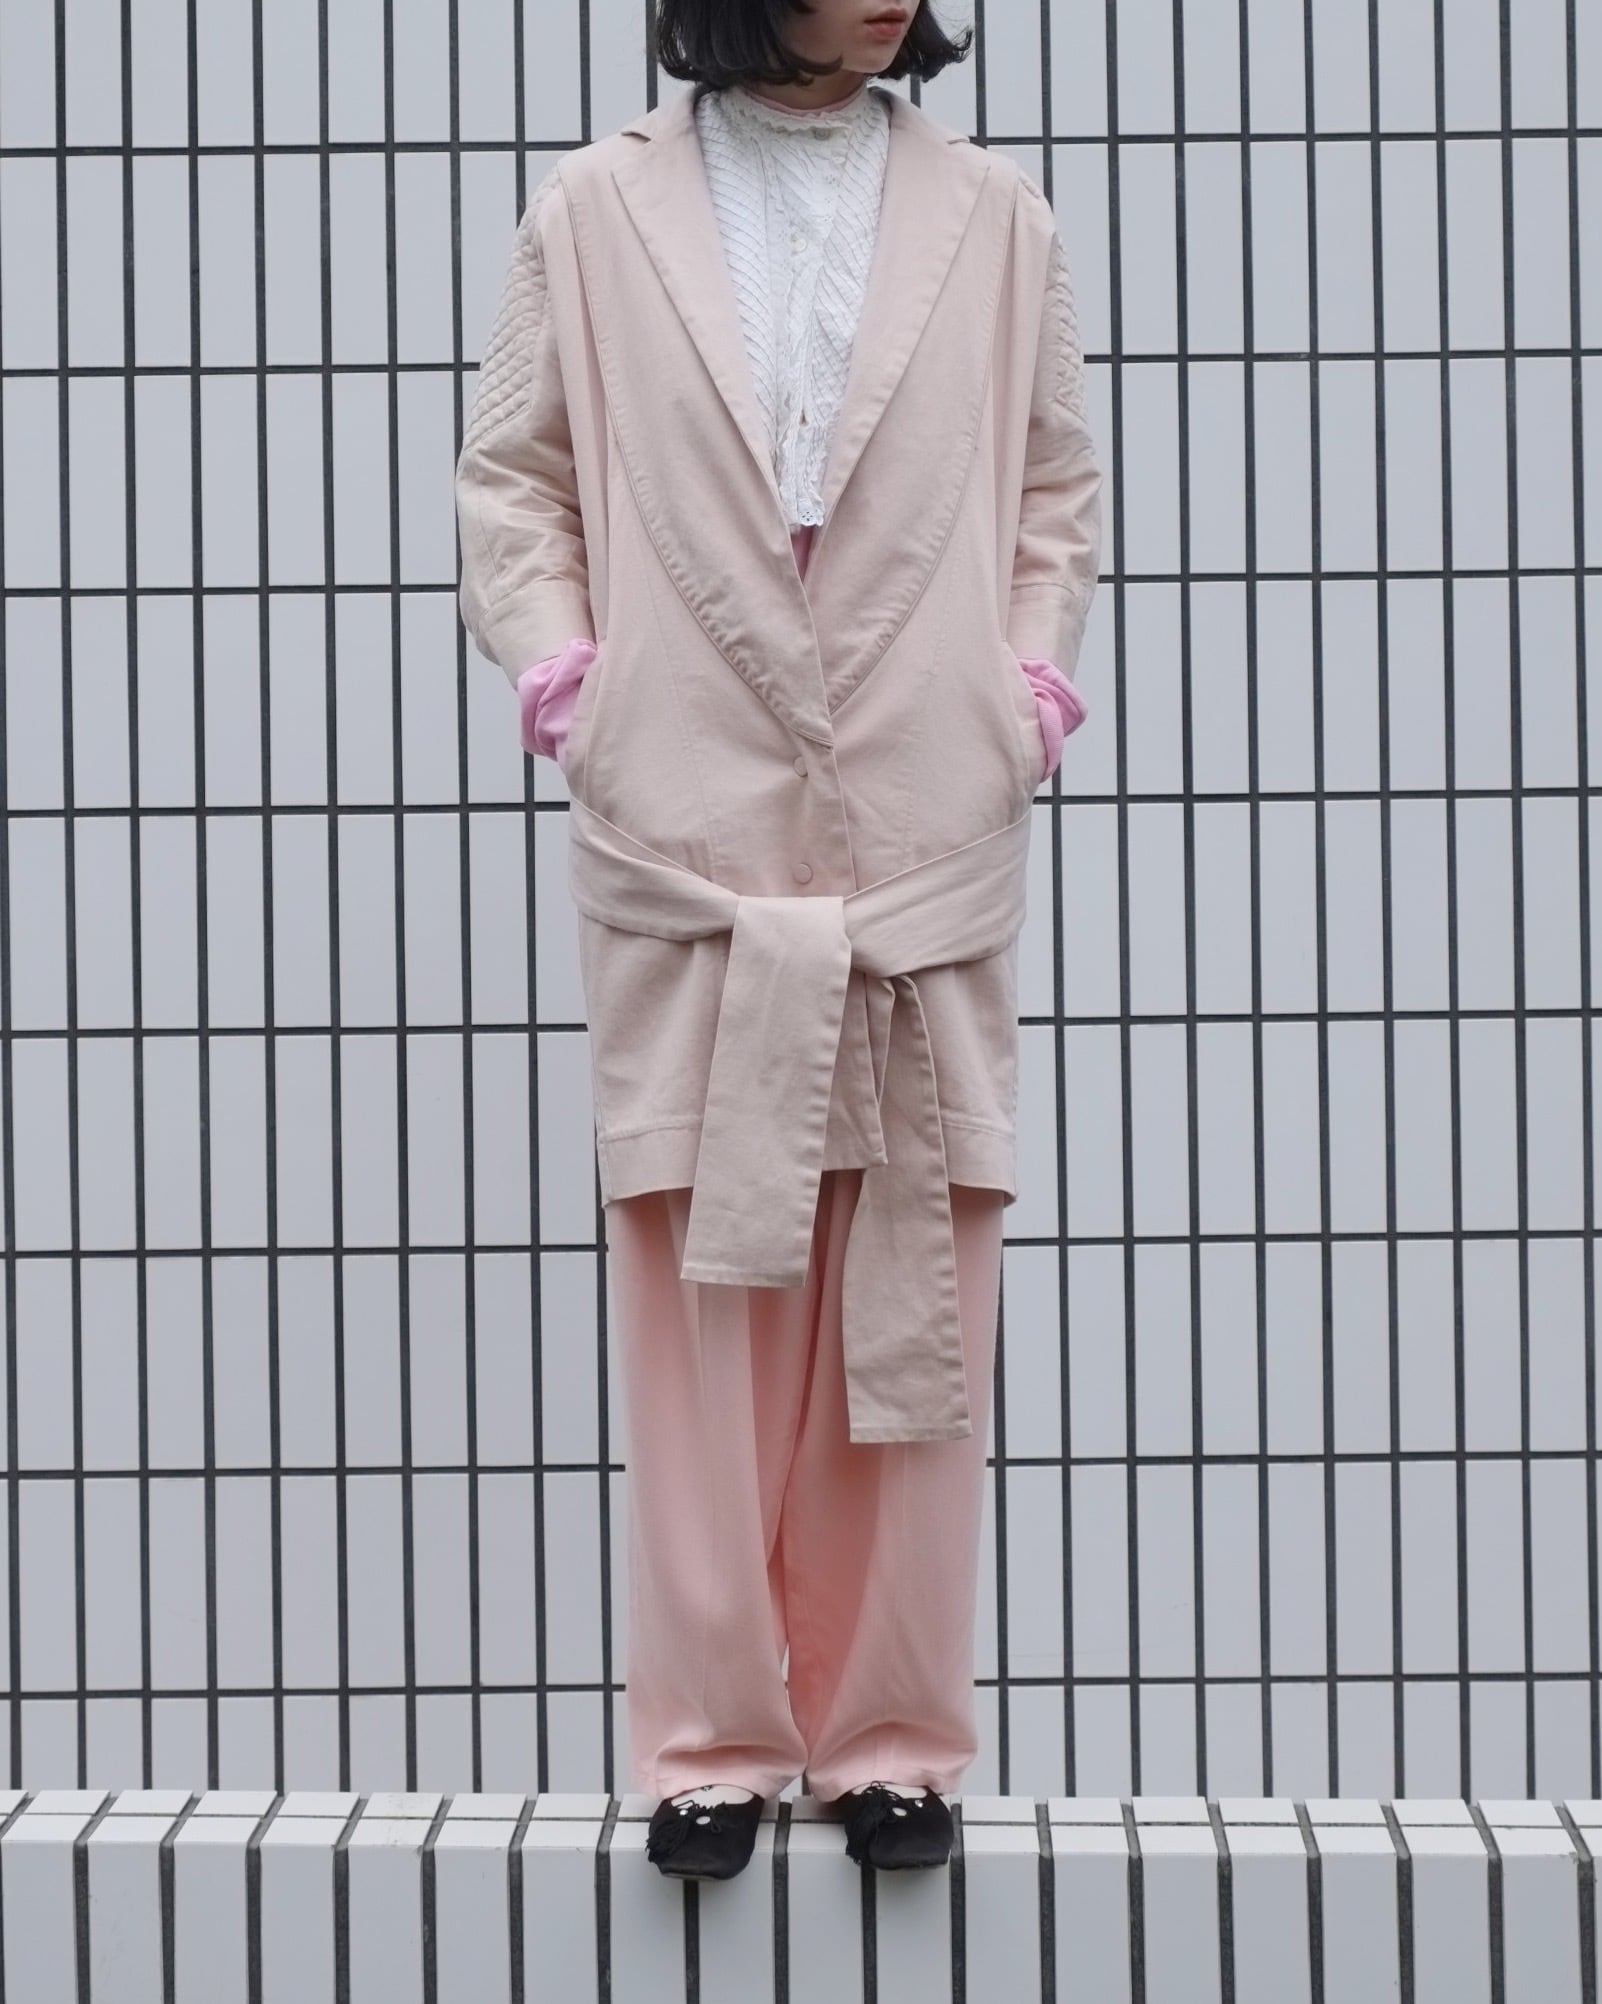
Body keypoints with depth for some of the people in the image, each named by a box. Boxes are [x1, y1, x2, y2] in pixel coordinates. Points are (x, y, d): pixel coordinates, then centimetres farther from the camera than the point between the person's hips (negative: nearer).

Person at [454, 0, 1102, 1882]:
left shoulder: (993, 214, 11)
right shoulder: (595, 212, 7)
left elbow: (1059, 486, 16)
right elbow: (511, 473, 11)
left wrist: (1034, 683, 3)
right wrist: (556, 671, -2)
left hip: (931, 838, 1)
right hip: (686, 830, -1)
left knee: (913, 1303, 3)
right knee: (701, 1294, 0)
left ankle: (889, 1730, 12)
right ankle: (712, 1737, 9)